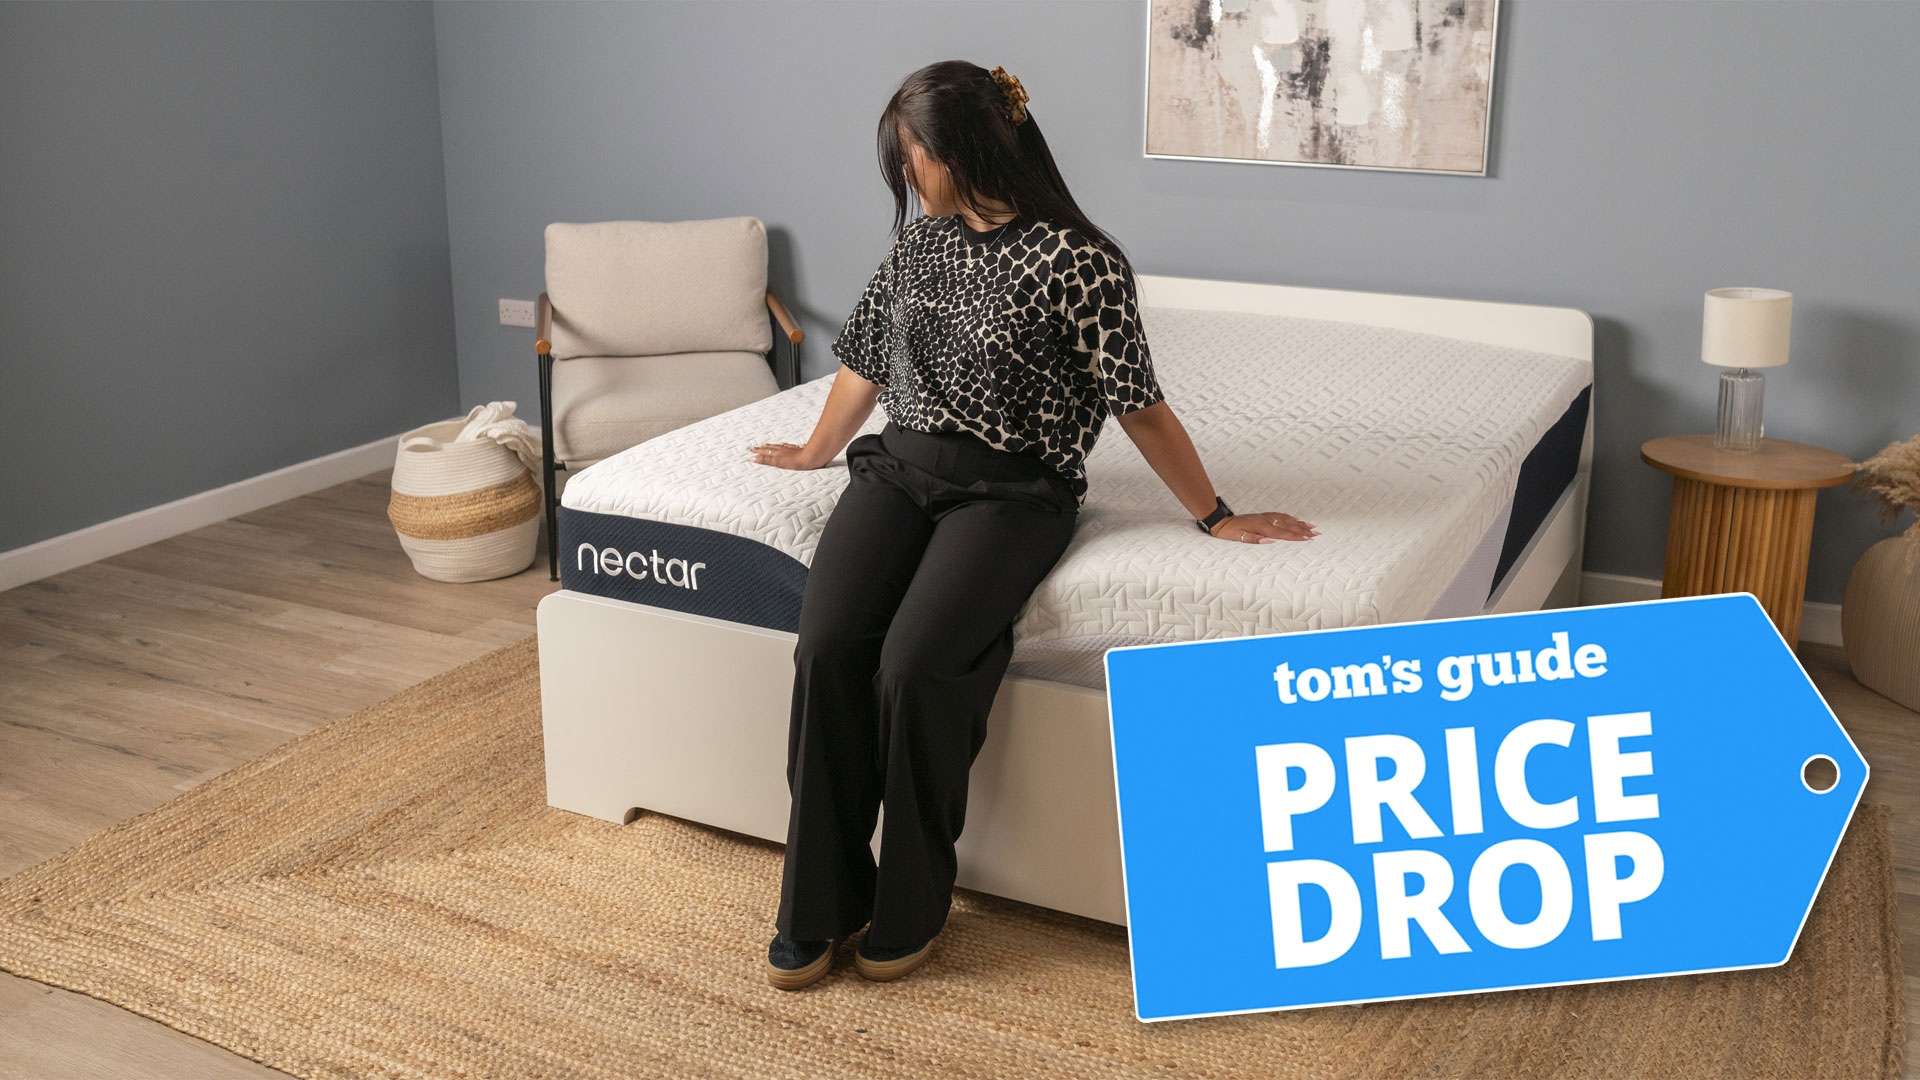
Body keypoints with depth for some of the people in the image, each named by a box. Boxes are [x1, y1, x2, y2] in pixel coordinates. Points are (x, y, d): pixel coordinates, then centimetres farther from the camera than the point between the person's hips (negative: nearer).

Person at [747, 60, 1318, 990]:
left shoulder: (1076, 260, -9)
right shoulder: (918, 239, 11)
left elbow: (1139, 405, -6)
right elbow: (866, 358, 25)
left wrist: (1216, 517, -4)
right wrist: (816, 451, 35)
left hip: (1009, 489, -5)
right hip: (900, 466, 5)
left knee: (918, 661, -29)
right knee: (827, 646, -21)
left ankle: (912, 903, -7)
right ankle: (819, 903, -8)